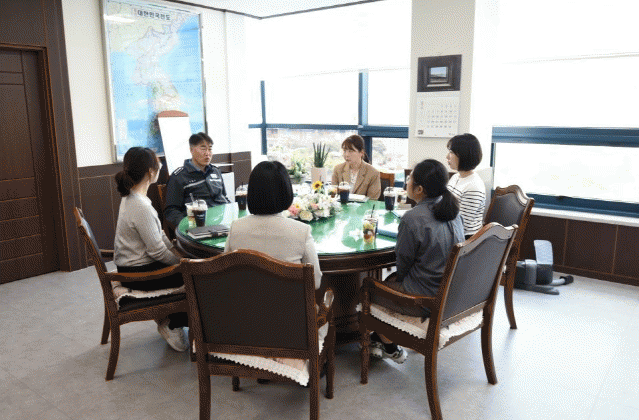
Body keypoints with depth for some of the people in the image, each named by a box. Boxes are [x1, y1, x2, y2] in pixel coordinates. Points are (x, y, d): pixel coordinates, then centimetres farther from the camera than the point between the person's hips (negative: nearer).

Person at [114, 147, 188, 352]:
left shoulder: (131, 198, 5)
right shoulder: (141, 207, -27)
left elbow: (158, 235, 12)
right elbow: (157, 250, -24)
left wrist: (178, 254, 8)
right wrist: (181, 262, -8)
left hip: (130, 266, 10)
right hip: (138, 274, -10)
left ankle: (168, 319, 20)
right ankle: (173, 325, 12)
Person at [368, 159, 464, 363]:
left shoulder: (413, 219, -24)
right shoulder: (452, 211, 1)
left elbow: (404, 260, -13)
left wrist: (399, 276, 10)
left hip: (426, 301, -8)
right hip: (452, 292, 8)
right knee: (391, 280, 27)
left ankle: (391, 349, 32)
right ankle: (380, 338, 38)